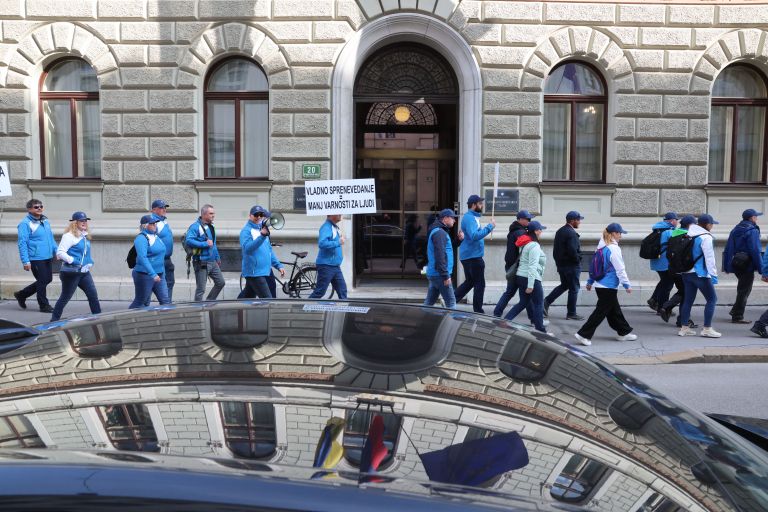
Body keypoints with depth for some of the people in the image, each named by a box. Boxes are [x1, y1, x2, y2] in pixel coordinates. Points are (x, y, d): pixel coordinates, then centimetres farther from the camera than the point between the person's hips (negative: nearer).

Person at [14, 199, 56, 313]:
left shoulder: (45, 221, 12)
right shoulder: (25, 224, -11)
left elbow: (51, 238, 21)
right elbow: (22, 243, -13)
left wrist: (56, 251, 13)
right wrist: (25, 261, -17)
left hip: (48, 257, 8)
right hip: (36, 259, -8)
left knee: (48, 279, 14)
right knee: (42, 281, 0)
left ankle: (21, 295, 30)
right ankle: (44, 305, 15)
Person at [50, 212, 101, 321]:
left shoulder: (85, 236, 13)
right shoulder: (69, 236, -12)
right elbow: (60, 252, -19)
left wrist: (90, 261, 13)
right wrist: (73, 261, -22)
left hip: (84, 272, 8)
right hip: (71, 272, -8)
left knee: (93, 295, 5)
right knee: (65, 297, 2)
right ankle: (54, 320, 16)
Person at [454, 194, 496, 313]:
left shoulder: (472, 217, 16)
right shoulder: (469, 218, -17)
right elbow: (474, 236, -30)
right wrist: (490, 227, -27)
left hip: (468, 256, 10)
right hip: (473, 256, -10)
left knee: (469, 282, 18)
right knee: (480, 284, -1)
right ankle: (478, 311, 5)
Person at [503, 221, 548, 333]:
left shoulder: (525, 244, 13)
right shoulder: (534, 246, -16)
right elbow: (532, 266, -22)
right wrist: (530, 285, -24)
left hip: (520, 277, 9)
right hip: (531, 279, -9)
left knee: (523, 303, 15)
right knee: (539, 304, 3)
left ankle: (505, 320, 6)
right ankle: (540, 330, 9)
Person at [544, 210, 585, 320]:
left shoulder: (559, 231, 9)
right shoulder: (571, 233, -19)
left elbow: (555, 249, 13)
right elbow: (573, 251, -25)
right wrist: (578, 261, -9)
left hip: (561, 265, 9)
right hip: (572, 266, -8)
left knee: (564, 285, 22)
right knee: (573, 289, 3)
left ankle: (547, 301, 11)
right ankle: (571, 313, 9)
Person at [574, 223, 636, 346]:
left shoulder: (601, 247, 8)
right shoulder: (614, 249, -17)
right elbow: (620, 270, -17)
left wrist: (590, 281, 20)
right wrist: (627, 285, -11)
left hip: (600, 285, 9)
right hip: (609, 286, -9)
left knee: (615, 310, 18)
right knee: (600, 312, -3)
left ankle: (624, 332, 30)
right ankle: (584, 335, -3)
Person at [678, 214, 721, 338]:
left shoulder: (689, 236, 11)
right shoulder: (706, 237, -13)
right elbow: (709, 258, -15)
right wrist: (713, 274, -13)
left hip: (687, 273, 8)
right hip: (700, 274, -8)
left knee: (688, 300, 11)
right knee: (712, 299, 2)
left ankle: (684, 328, 13)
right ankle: (707, 329, 0)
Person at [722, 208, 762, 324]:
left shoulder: (735, 230, 11)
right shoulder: (752, 231, -12)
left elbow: (727, 249, 11)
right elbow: (755, 251, -19)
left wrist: (726, 266, 14)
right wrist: (760, 268, -16)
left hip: (735, 265, 7)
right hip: (747, 265, -7)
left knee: (742, 289, 21)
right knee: (744, 290, 1)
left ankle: (735, 311, 19)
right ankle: (737, 316, 4)